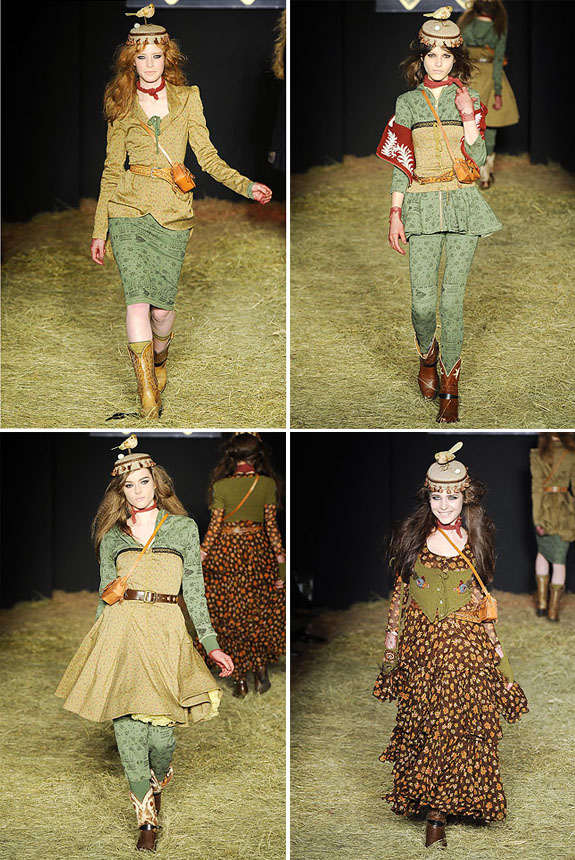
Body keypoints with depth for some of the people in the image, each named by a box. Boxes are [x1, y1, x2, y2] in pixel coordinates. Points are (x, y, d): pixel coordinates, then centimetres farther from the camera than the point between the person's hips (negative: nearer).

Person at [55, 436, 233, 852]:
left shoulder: (184, 527, 11)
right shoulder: (112, 535, 14)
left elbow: (195, 591, 10)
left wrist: (211, 645, 5)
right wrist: (98, 645, 16)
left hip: (166, 633, -1)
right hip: (120, 630, 2)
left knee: (161, 725, -8)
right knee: (127, 722, -5)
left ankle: (158, 779, 28)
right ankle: (147, 816, 8)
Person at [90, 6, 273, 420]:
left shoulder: (187, 99, 10)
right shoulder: (122, 108, 9)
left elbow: (207, 156, 6)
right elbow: (112, 170, 11)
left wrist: (247, 186, -10)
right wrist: (99, 230, 10)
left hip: (172, 214, 1)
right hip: (129, 210, 0)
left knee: (162, 305, -1)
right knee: (138, 300, -15)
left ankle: (159, 361, 31)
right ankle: (146, 387, -6)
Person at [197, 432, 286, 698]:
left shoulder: (221, 486, -12)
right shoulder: (268, 484, -7)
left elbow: (214, 526, -8)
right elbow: (271, 525, -3)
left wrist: (202, 556, 2)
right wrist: (280, 555, 6)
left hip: (226, 550, -2)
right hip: (258, 548, 2)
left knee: (231, 615, 7)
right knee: (261, 612, 17)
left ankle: (240, 679, 9)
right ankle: (261, 668, 12)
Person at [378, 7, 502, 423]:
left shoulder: (469, 99, 8)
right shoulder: (407, 102, 8)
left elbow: (477, 159, 1)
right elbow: (401, 163, 8)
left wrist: (468, 116, -10)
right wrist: (395, 214, 2)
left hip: (462, 204, 0)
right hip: (422, 205, 0)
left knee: (453, 298, -3)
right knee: (423, 299, -7)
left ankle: (450, 383, 9)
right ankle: (427, 353, 26)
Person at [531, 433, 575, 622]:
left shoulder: (538, 455, -7)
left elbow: (537, 488, -11)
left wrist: (537, 519, -9)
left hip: (546, 509, 0)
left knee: (542, 552, 23)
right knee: (559, 560, 6)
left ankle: (542, 602, 15)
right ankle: (553, 610, 5)